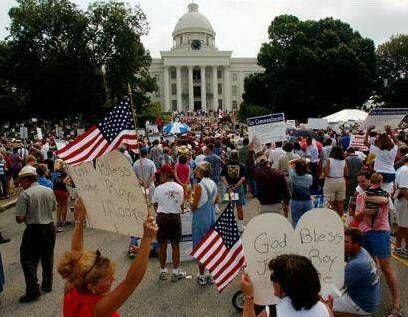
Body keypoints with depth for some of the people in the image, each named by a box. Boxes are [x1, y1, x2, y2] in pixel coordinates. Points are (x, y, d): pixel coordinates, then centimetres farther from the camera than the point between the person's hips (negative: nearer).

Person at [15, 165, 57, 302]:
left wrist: (29, 216, 3)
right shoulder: (49, 191, 0)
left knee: (28, 260, 7)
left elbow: (19, 218, -17)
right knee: (47, 258, 18)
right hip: (50, 227, 6)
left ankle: (33, 290, 5)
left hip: (34, 230, -5)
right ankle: (47, 285, 31)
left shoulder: (25, 194, -16)